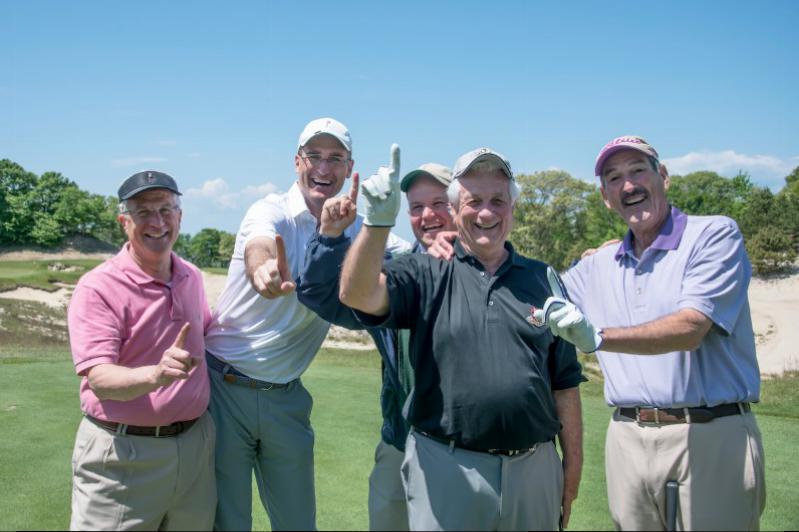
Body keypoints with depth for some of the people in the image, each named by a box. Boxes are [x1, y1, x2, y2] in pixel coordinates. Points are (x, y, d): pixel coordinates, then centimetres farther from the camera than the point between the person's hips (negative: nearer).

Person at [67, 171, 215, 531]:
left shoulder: (191, 276, 6)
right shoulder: (97, 288, -14)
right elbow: (99, 379, -24)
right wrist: (155, 374, -41)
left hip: (195, 444, 6)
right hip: (123, 453, -5)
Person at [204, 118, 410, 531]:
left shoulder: (353, 230, 3)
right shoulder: (272, 211, -12)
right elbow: (259, 245, -34)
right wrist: (263, 272, -58)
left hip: (287, 397, 4)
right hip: (226, 385, -4)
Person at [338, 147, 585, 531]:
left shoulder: (543, 280, 8)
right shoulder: (426, 275, 1)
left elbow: (564, 382, 9)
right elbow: (357, 294, -18)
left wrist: (573, 470, 7)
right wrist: (377, 223, -32)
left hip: (534, 470, 3)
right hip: (446, 470, -2)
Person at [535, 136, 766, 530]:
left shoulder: (714, 235, -4)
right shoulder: (597, 267, 13)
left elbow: (690, 328, -17)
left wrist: (599, 338, -31)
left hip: (711, 438, -4)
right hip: (628, 439, 5)